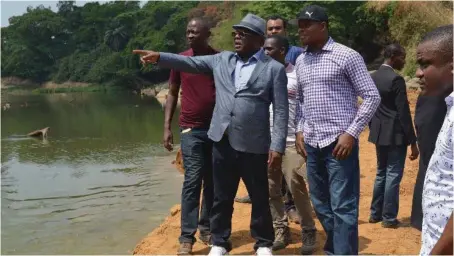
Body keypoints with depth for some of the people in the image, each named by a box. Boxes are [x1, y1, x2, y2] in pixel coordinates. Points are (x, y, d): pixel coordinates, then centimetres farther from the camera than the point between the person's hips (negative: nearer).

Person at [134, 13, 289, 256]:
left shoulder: (274, 68, -3)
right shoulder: (222, 59, 10)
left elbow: (281, 110, -6)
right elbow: (191, 63, 9)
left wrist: (277, 146, -11)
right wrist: (159, 57, -5)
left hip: (254, 144, -3)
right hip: (222, 140, 3)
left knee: (260, 198, 10)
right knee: (221, 197, 12)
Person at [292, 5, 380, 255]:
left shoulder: (347, 56, -7)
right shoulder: (301, 60, 11)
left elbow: (372, 96, -6)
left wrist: (351, 133, -12)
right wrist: (300, 130, 8)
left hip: (339, 142, -6)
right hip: (312, 143, 6)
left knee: (343, 206, -2)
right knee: (320, 204, 15)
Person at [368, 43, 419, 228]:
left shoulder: (373, 77, 7)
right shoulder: (396, 79, -17)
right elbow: (403, 113, -17)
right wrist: (413, 142, -13)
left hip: (379, 133, 8)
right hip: (396, 135, -8)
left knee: (381, 173, 16)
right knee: (393, 175, 1)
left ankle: (375, 213, 23)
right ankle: (389, 218, 7)